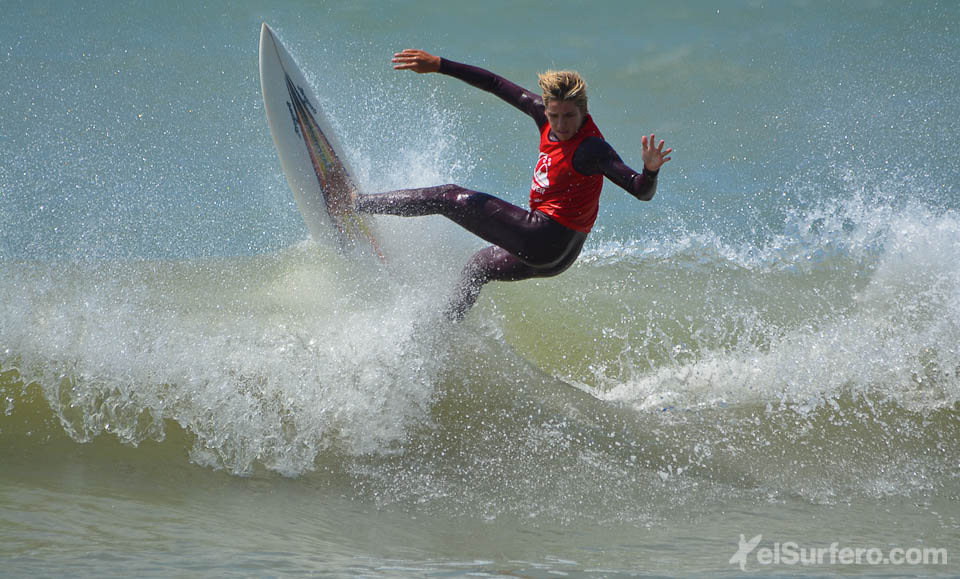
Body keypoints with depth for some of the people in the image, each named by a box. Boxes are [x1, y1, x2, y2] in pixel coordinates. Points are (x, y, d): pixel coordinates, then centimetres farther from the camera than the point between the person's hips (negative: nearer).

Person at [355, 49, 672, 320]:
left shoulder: (590, 149, -24)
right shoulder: (545, 114, -2)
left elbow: (641, 192, -30)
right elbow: (497, 85, 5)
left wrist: (650, 172, -53)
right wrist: (438, 65, 5)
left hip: (546, 240, -8)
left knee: (452, 198, -1)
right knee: (478, 265, 34)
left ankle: (357, 202, 7)